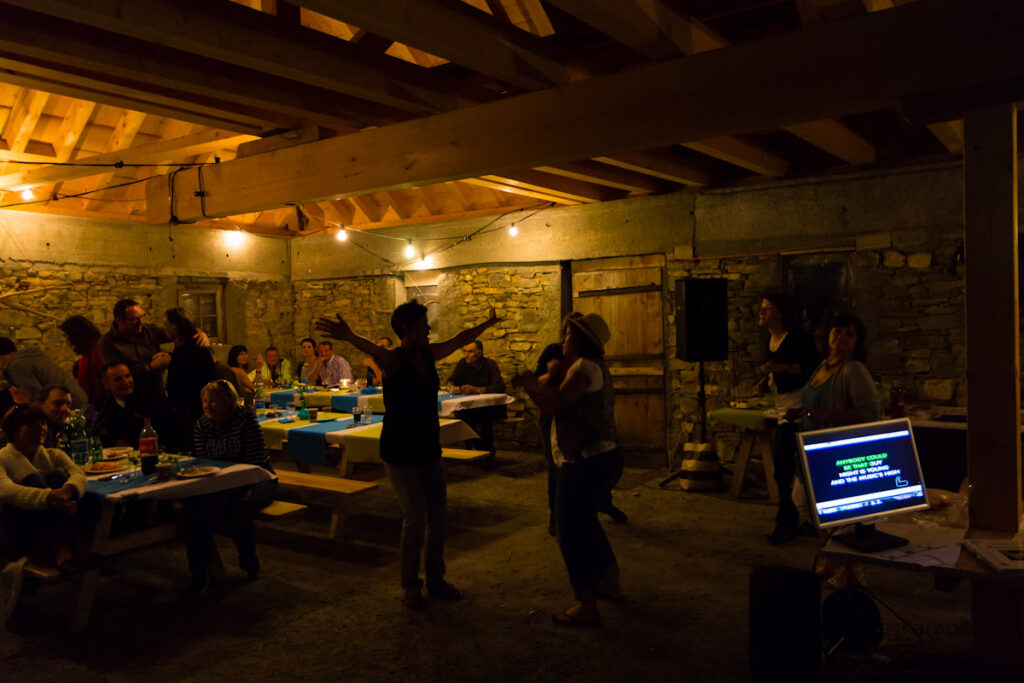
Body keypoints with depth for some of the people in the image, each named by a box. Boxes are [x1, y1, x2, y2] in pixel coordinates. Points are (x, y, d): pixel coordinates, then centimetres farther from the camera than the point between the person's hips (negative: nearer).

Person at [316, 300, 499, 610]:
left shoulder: (429, 355, 5)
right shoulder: (393, 359, -15)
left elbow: (460, 339, 21)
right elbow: (373, 349, -38)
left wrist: (487, 323, 34)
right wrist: (349, 336, -60)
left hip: (429, 450, 7)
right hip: (400, 454, -7)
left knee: (437, 518, 10)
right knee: (415, 520, -5)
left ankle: (436, 581, 26)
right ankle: (411, 587, 15)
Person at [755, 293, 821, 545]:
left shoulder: (797, 337, -13)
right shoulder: (770, 340, 13)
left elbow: (815, 366, -21)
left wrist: (781, 367, -26)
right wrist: (764, 381, 7)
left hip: (799, 404, -9)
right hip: (783, 406, 9)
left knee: (783, 462, -11)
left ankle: (785, 524, -3)